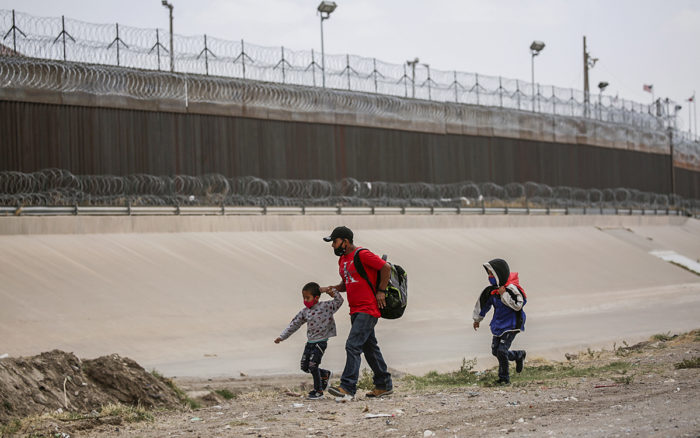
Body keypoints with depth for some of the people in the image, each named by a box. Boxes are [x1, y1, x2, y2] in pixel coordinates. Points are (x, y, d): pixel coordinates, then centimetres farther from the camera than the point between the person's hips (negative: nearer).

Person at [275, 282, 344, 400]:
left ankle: (318, 391, 3)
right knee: (304, 366, 9)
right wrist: (282, 336, 9)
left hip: (321, 342, -7)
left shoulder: (325, 306, -7)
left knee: (313, 365, -13)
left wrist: (333, 293, -24)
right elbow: (294, 324, 11)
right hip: (310, 342, 7)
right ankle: (325, 374, 32)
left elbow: (339, 301, -6)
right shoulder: (305, 311, 7)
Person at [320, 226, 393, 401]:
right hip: (356, 311, 10)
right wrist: (334, 288, 6)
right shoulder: (342, 259, 15)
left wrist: (381, 291, -13)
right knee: (369, 347, 15)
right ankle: (384, 385, 24)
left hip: (368, 309, -10)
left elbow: (386, 268, -12)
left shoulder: (362, 255, -12)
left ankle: (348, 388, -23)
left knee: (353, 346, -17)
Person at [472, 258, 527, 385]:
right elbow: (483, 303, 15)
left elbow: (518, 306, -24)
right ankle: (519, 355, 34)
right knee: (495, 351, 11)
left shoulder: (511, 289, -21)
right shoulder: (492, 289, 1)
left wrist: (504, 295, -26)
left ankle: (504, 378, 0)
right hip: (498, 324, 8)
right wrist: (477, 319, 25)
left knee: (502, 350, -15)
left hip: (511, 325, -8)